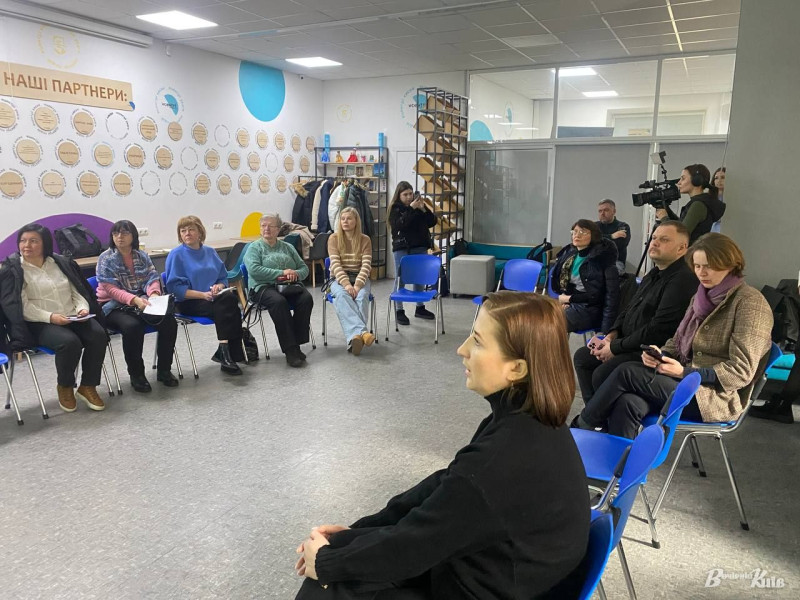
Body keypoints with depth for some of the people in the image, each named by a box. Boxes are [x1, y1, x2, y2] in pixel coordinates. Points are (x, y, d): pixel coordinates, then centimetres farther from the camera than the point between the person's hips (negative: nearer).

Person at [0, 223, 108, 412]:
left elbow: (77, 292, 15)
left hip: (73, 318, 5)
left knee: (98, 335, -25)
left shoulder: (61, 263, 14)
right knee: (70, 342, -33)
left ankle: (87, 387, -11)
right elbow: (22, 306, -8)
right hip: (40, 324, -4)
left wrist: (83, 308, -7)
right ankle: (64, 387, -6)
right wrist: (50, 317, -22)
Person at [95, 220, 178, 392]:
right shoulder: (106, 259, -3)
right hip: (114, 306, -4)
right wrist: (134, 299, -31)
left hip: (142, 303, 4)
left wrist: (153, 294, -22)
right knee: (132, 326, -36)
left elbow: (152, 278, 3)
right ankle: (136, 375, -16)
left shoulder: (142, 256, 10)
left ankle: (164, 370, -4)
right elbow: (111, 289, -14)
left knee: (169, 321, -21)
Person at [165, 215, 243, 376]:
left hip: (214, 298, 5)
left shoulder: (210, 252, 16)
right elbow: (175, 287, -7)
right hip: (188, 302, -5)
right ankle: (226, 354, -25)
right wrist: (203, 294, -19)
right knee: (225, 305, -31)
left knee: (231, 298, -29)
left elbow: (223, 277, 18)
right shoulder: (176, 254, 0)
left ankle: (224, 352, -25)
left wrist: (219, 286, -7)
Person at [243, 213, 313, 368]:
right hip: (264, 287, -3)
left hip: (290, 285, 4)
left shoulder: (288, 247, 23)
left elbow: (304, 268, 18)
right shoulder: (254, 247, 11)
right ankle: (290, 350, -34)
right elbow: (254, 270, -8)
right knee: (279, 301, -36)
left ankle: (297, 344, -24)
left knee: (306, 298, -28)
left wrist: (295, 274, -7)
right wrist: (281, 273, -12)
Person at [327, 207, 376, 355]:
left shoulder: (365, 240, 6)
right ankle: (362, 331, -57)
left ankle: (354, 338, -51)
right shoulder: (334, 238, 4)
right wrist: (346, 284, -23)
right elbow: (335, 264, -8)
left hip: (360, 278, 1)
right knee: (342, 295, -36)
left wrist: (358, 285, -22)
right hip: (339, 279, -1)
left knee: (362, 296, -34)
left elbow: (366, 265, -4)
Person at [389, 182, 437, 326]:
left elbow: (432, 222, 3)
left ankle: (420, 308, 26)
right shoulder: (395, 209, -3)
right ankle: (399, 311, 6)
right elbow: (398, 225, -20)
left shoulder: (418, 206, 7)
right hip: (402, 248, -4)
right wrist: (411, 209, -23)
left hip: (420, 248, 4)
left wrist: (423, 209, -11)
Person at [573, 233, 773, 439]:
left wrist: (684, 372, -22)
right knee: (628, 404, -24)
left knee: (626, 372, -19)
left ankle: (581, 426, -2)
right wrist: (659, 355, -7)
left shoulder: (749, 303, -11)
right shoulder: (701, 297, 14)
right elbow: (677, 342, 17)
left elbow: (741, 371, -16)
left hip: (716, 396, -7)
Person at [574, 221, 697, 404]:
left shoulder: (683, 280, -19)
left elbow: (658, 330, -24)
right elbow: (629, 309, 23)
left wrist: (615, 348, -16)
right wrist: (612, 334, 4)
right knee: (582, 356, 7)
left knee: (602, 374, -26)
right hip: (631, 344, 10)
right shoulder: (654, 274, 15)